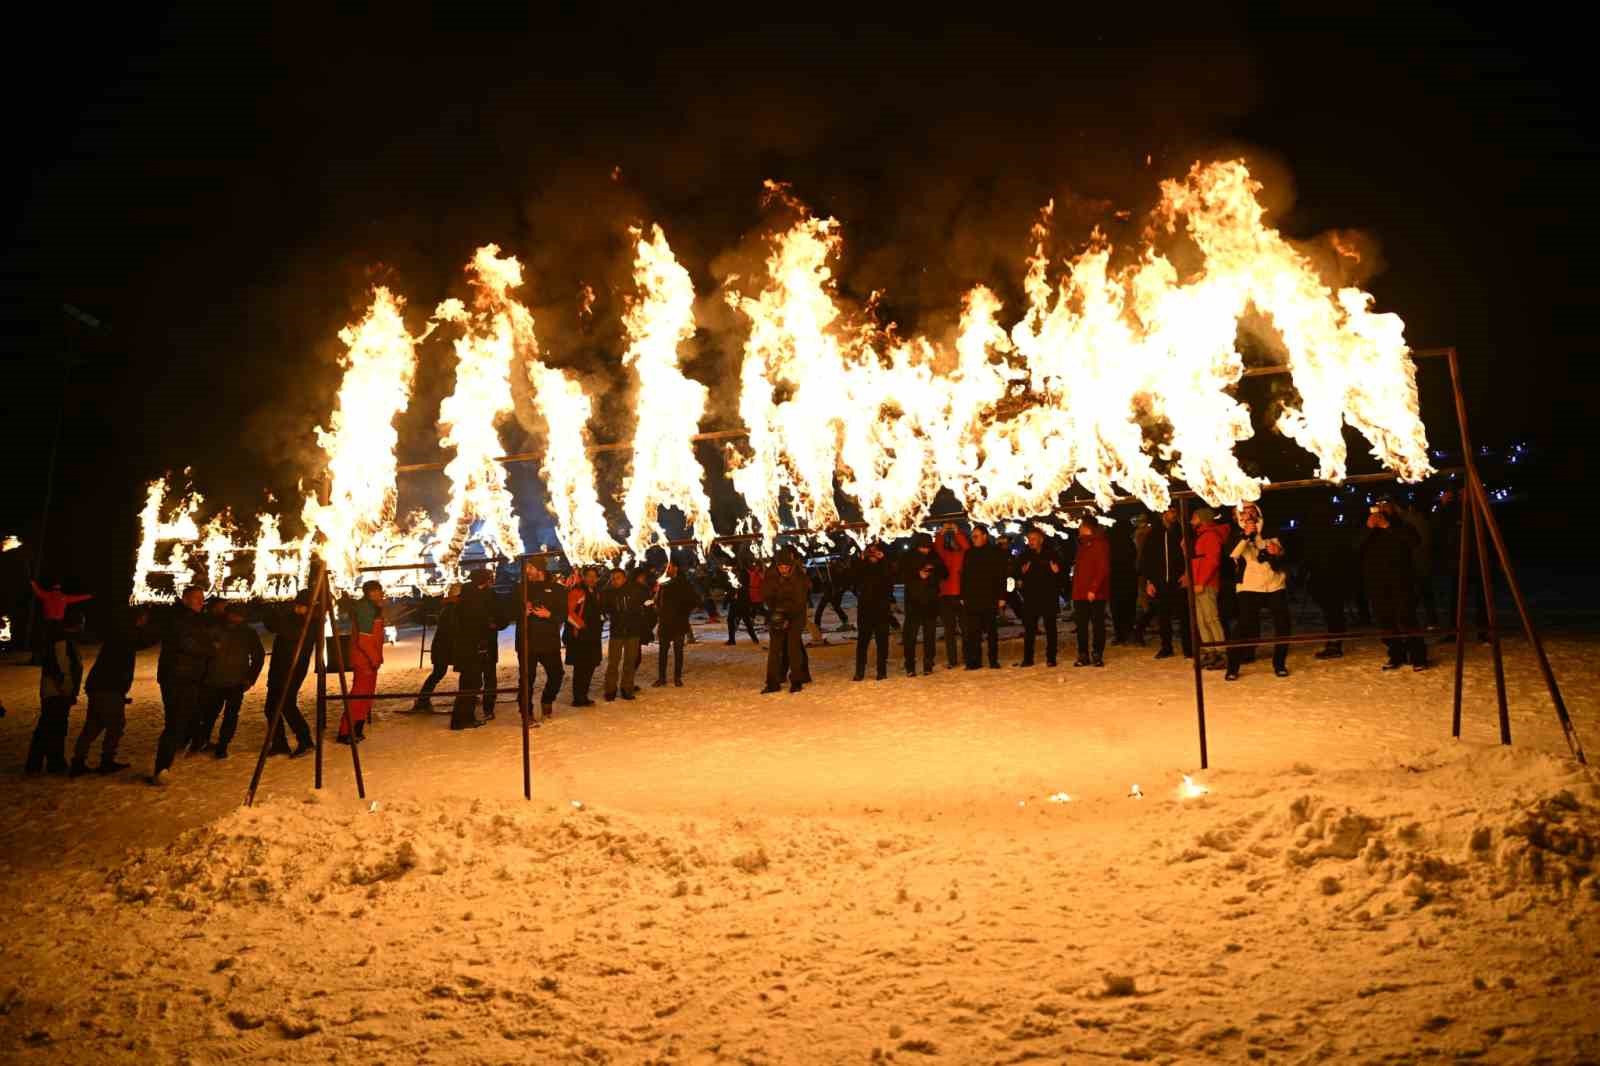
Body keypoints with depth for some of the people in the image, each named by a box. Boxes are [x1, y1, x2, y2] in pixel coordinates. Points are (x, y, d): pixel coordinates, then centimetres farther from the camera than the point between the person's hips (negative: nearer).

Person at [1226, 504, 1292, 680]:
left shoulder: (1271, 535, 13)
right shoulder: (1237, 537, 5)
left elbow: (1285, 561, 13)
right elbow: (1231, 556, -16)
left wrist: (1277, 554, -8)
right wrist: (1245, 537, -23)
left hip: (1275, 586, 3)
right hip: (1250, 588, -3)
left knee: (1283, 626, -1)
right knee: (1245, 629, -11)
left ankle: (1279, 664, 16)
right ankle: (1232, 667, -3)